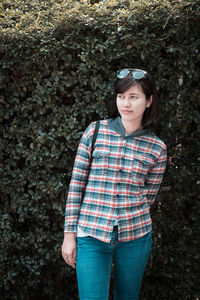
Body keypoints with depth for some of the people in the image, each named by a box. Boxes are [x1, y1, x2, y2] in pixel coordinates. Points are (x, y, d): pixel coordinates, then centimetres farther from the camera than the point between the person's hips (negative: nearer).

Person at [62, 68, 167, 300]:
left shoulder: (156, 148, 2)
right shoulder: (95, 132, 0)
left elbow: (148, 197, 11)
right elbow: (76, 185, 1)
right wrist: (69, 233, -1)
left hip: (135, 237, 2)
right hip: (91, 237, -1)